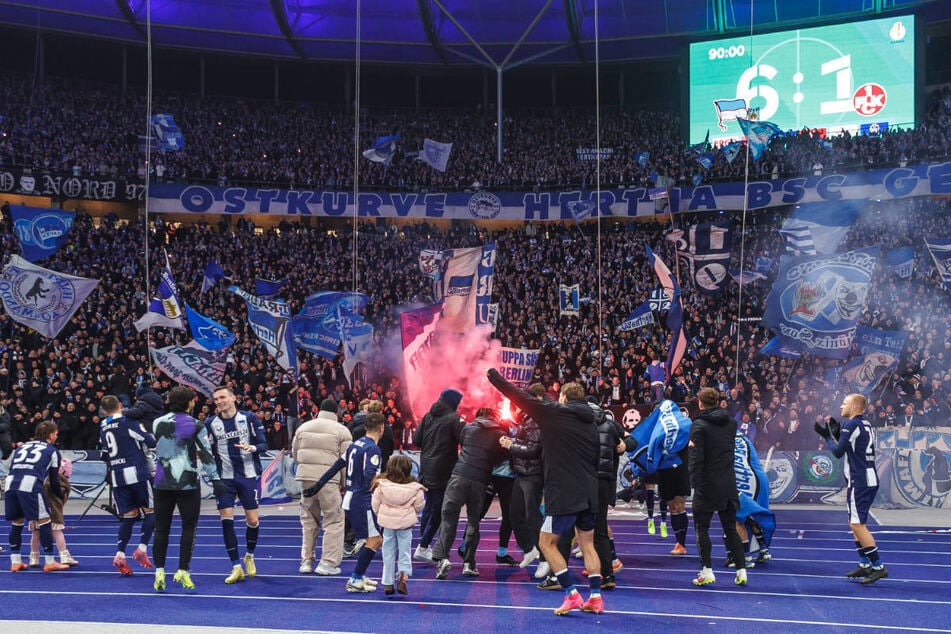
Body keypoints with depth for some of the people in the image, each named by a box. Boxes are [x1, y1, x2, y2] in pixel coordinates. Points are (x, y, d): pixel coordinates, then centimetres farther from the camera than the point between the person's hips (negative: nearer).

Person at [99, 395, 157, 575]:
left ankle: (120, 554, -4)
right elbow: (150, 442, -11)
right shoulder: (129, 421, -5)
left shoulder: (102, 428, 12)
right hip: (137, 472, -5)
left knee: (129, 516, 9)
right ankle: (142, 548, -6)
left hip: (117, 476, 5)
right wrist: (150, 435, 10)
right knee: (150, 511, 6)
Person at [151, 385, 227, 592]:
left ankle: (159, 572, 3)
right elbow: (205, 453, -11)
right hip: (187, 484, -3)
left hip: (162, 482, 3)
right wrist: (215, 478, -11)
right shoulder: (195, 425, -6)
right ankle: (183, 571, 2)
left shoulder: (158, 423, 3)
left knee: (161, 529, 7)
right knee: (188, 528, 6)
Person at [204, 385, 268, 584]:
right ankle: (236, 567, 0)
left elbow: (263, 444, -3)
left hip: (249, 476, -1)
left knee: (253, 521, 3)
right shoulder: (211, 423, 2)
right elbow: (209, 452, 8)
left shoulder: (249, 418, -2)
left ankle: (249, 556, 30)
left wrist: (252, 447, -23)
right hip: (224, 478, 1)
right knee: (226, 520, -7)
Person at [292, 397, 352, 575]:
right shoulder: (341, 430, 1)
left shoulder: (303, 427, 14)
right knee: (333, 520, 4)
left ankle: (306, 560, 19)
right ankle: (328, 562, 1)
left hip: (305, 476, 5)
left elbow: (294, 452, 19)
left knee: (308, 519, 17)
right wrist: (344, 483, 9)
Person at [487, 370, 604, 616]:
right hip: (589, 494, 7)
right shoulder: (590, 423, 12)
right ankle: (596, 598, 14)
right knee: (587, 543, 17)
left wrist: (493, 374, 8)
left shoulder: (554, 413, -5)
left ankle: (572, 595, -2)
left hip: (565, 494, -7)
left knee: (547, 543, 4)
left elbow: (519, 396, -2)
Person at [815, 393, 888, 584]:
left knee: (857, 525, -9)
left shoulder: (852, 425, -13)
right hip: (869, 480, 10)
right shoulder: (865, 424, 15)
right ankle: (865, 565, 20)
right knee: (856, 524, 17)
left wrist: (827, 436, 2)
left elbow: (838, 452, -11)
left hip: (859, 482, -10)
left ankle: (878, 567, -10)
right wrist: (836, 434, 15)